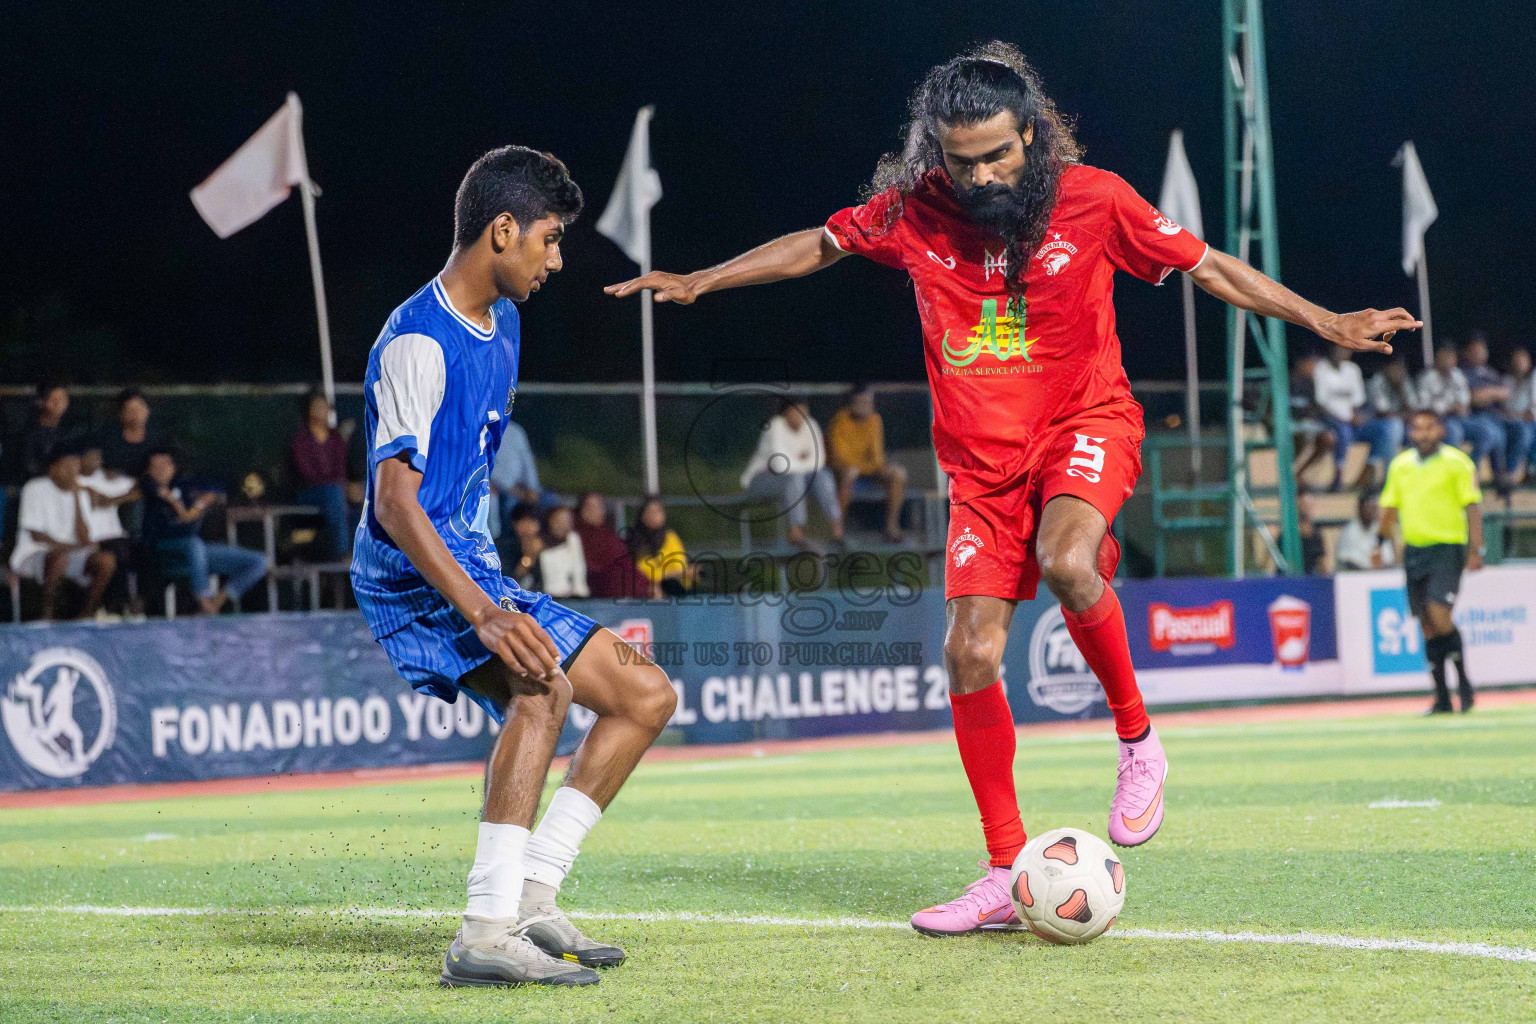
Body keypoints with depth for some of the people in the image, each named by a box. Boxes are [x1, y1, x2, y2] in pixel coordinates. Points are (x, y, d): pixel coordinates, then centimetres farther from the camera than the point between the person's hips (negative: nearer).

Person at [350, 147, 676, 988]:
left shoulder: (501, 322, 13)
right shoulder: (417, 342, -18)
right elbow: (395, 499, -26)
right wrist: (482, 612, -36)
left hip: (476, 571, 10)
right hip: (413, 579, -10)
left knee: (646, 695, 6)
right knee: (543, 684, -34)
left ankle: (531, 894, 0)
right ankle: (487, 933, -37)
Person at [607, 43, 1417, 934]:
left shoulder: (1093, 200, -11)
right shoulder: (914, 210, -5)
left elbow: (1205, 265, -3)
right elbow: (818, 246, 10)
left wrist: (1325, 323, -7)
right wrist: (699, 283, 8)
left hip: (1084, 427, -3)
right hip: (983, 458, 3)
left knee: (1063, 560, -34)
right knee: (971, 652, -4)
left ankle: (1139, 741, -10)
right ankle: (1007, 876, 5)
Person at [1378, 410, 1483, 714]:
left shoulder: (1457, 463, -2)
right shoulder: (1400, 466, 12)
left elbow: (1472, 507, -5)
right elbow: (1389, 509, 21)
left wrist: (1475, 550, -12)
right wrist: (1394, 541, 15)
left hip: (1447, 548, -5)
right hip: (1414, 550, 5)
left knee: (1438, 614, -19)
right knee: (1427, 625, 4)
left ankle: (1463, 681, -4)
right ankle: (1442, 698, 8)